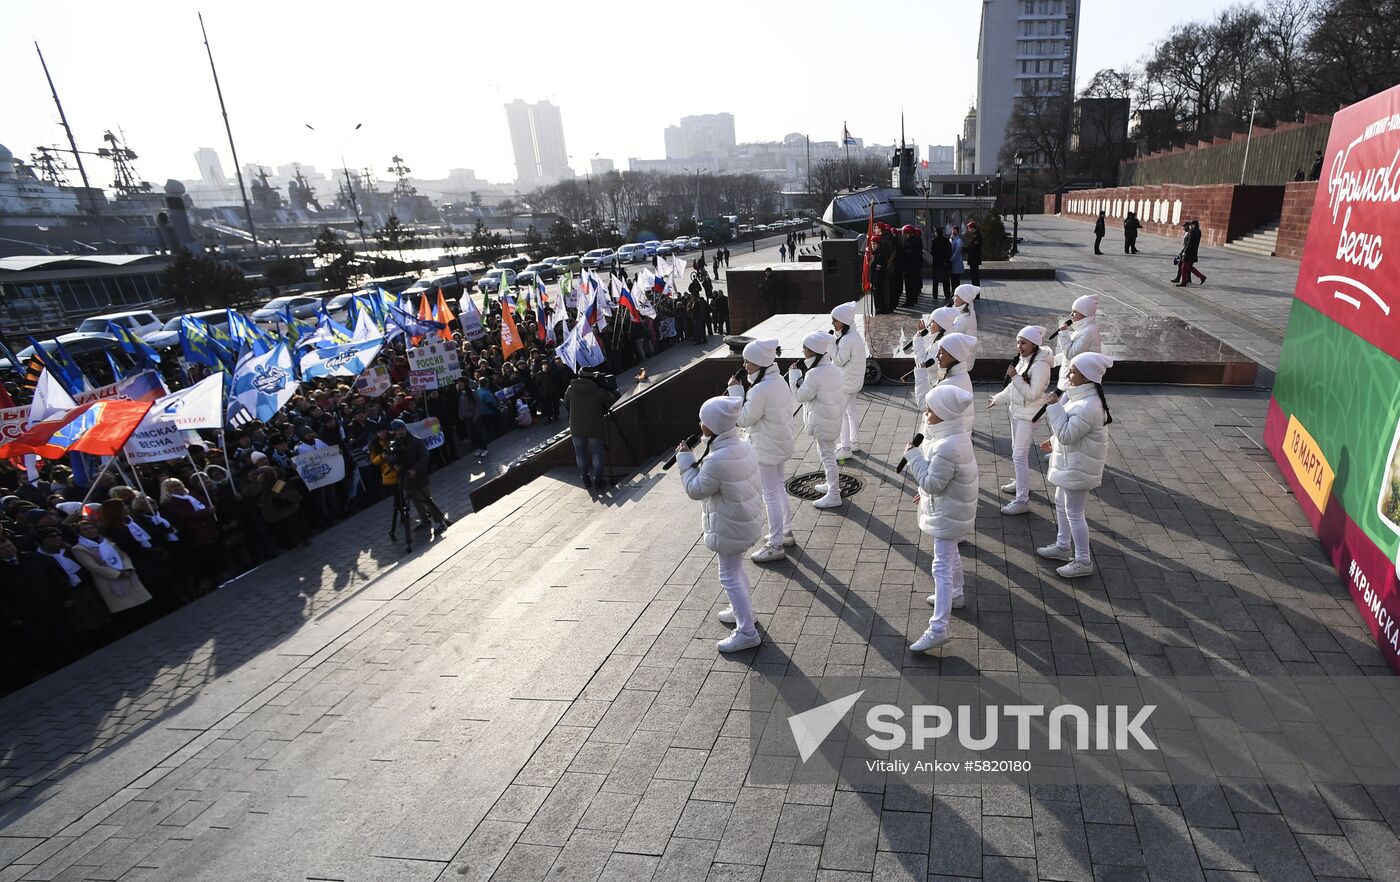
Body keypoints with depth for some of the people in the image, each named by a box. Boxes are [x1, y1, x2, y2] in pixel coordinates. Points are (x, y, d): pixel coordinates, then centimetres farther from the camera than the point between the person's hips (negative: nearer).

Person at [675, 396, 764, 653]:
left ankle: (747, 632, 14)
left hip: (730, 527, -10)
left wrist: (685, 460, -10)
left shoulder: (717, 460, -31)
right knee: (736, 568, 28)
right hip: (747, 520, 10)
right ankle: (742, 610, 46)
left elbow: (696, 490, -18)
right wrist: (696, 461, 3)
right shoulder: (742, 447, -1)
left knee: (729, 576, 4)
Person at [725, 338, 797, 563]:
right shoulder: (779, 381, 2)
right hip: (781, 444, 10)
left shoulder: (760, 390, -27)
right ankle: (785, 532, 38)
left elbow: (742, 419, -20)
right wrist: (745, 388, 1)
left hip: (766, 450, -10)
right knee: (779, 489, 23)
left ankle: (775, 547, 14)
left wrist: (735, 390, -14)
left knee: (771, 496, 2)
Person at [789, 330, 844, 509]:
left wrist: (794, 374, -8)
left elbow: (801, 395, -18)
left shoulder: (815, 374, -26)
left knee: (827, 455, 0)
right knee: (825, 453, 24)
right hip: (833, 415, 10)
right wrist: (799, 375, -1)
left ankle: (833, 496, 9)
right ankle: (831, 484, 38)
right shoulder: (831, 367, 4)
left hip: (824, 421, -10)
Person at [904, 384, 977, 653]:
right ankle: (955, 595, 51)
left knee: (942, 568, -9)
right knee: (951, 555, 29)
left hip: (947, 515, -11)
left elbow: (932, 483, -27)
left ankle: (938, 629, -7)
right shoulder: (957, 436, 2)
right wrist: (926, 491, 20)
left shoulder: (947, 448, -32)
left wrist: (913, 456, -22)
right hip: (953, 509, 11)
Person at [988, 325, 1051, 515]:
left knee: (1019, 455, -11)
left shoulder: (1040, 365, -22)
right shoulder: (1023, 359, 4)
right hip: (1017, 411, 9)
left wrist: (1015, 376, -27)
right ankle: (1021, 483, 42)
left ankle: (1022, 501, -8)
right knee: (1018, 451, 23)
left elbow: (1031, 394, -26)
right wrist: (998, 398, 24)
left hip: (1028, 415, -9)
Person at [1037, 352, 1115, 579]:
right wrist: (1054, 443, 21)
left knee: (1074, 512, 0)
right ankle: (1062, 547, 40)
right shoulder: (1082, 397, 4)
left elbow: (1067, 434, -29)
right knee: (1061, 503, 23)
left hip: (1078, 467, -11)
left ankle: (1083, 562, 14)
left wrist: (1055, 407, -27)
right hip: (1070, 463, 11)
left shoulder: (1089, 406, -29)